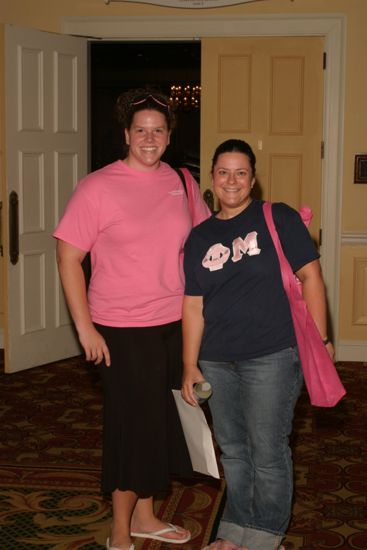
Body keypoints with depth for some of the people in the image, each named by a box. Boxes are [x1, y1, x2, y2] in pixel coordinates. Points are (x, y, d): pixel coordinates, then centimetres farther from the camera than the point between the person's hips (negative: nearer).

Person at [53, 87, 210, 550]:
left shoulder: (182, 183, 4)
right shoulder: (97, 187, -11)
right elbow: (68, 256, -11)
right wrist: (84, 327, -15)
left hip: (175, 324, 6)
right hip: (122, 330, -6)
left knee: (162, 421, 16)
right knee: (133, 425, 2)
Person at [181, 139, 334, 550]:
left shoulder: (279, 219, -3)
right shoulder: (199, 238, 10)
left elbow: (310, 276, -5)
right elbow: (193, 305, 9)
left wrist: (320, 339, -10)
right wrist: (190, 365, 7)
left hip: (271, 357, -4)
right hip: (217, 362, 5)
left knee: (267, 451, 2)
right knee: (232, 450, 15)